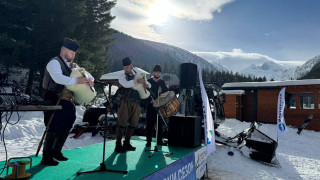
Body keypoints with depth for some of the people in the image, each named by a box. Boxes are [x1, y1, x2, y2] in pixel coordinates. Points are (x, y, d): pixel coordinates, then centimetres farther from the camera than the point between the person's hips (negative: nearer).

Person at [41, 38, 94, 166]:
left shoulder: (72, 65, 14)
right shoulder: (54, 62, -10)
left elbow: (85, 73, 16)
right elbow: (58, 78, -29)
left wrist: (90, 79, -7)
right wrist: (77, 80, -38)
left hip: (65, 100, 8)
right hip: (53, 100, -8)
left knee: (66, 126, 13)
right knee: (54, 128, -7)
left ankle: (56, 151, 29)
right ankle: (46, 157, 6)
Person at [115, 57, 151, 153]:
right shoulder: (122, 76, 8)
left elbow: (149, 85, 22)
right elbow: (125, 84, -15)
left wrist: (146, 84, -2)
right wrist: (136, 81, -26)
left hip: (136, 103, 5)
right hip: (126, 102, -5)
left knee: (133, 124, 8)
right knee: (122, 123, -5)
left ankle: (126, 143, 20)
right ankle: (118, 145, 3)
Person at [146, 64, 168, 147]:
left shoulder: (162, 82, 15)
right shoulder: (149, 82, 2)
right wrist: (150, 100, -20)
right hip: (151, 106, -4)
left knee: (160, 124, 9)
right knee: (150, 124, -1)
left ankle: (159, 140, 21)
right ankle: (148, 141, 9)